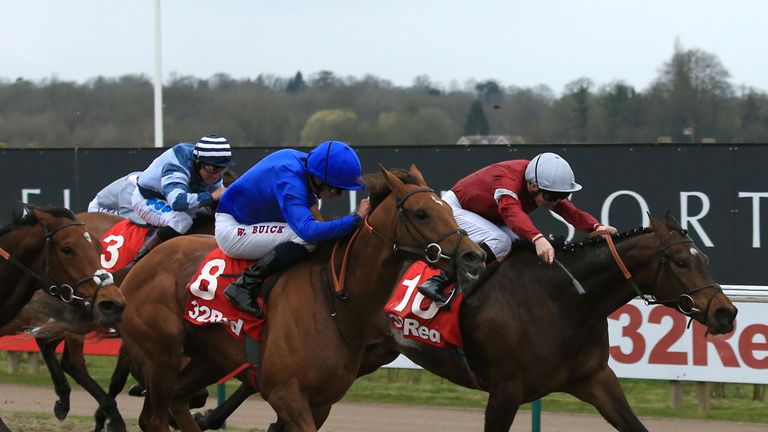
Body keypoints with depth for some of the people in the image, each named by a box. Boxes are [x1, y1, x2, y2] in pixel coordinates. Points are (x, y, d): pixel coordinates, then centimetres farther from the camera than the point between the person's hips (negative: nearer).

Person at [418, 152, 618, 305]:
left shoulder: (547, 187, -11)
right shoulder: (507, 179, -37)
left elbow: (568, 210, -17)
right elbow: (511, 211, -56)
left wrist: (596, 226, -38)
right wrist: (538, 238, -73)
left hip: (488, 217, 9)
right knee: (499, 242, -33)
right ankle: (438, 282, -35)